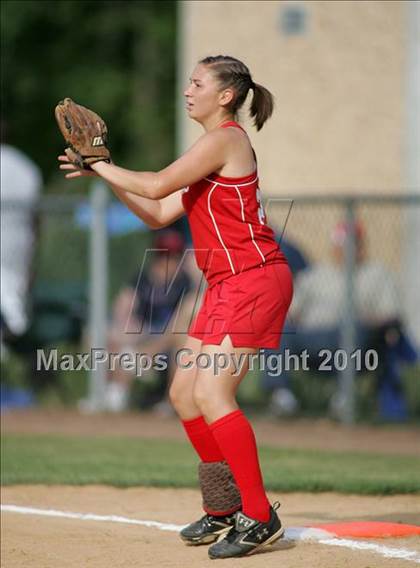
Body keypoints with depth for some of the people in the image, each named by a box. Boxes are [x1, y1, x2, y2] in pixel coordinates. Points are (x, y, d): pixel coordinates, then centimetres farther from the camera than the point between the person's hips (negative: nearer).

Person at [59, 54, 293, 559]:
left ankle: (259, 518, -15)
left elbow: (158, 184, -18)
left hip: (255, 280, -10)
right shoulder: (212, 149, 19)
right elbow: (159, 213, 19)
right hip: (226, 286, 10)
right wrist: (104, 172, 12)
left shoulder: (225, 139, -12)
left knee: (211, 394, -18)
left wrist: (101, 167, -4)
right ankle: (224, 508, 22)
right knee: (184, 392, 12)